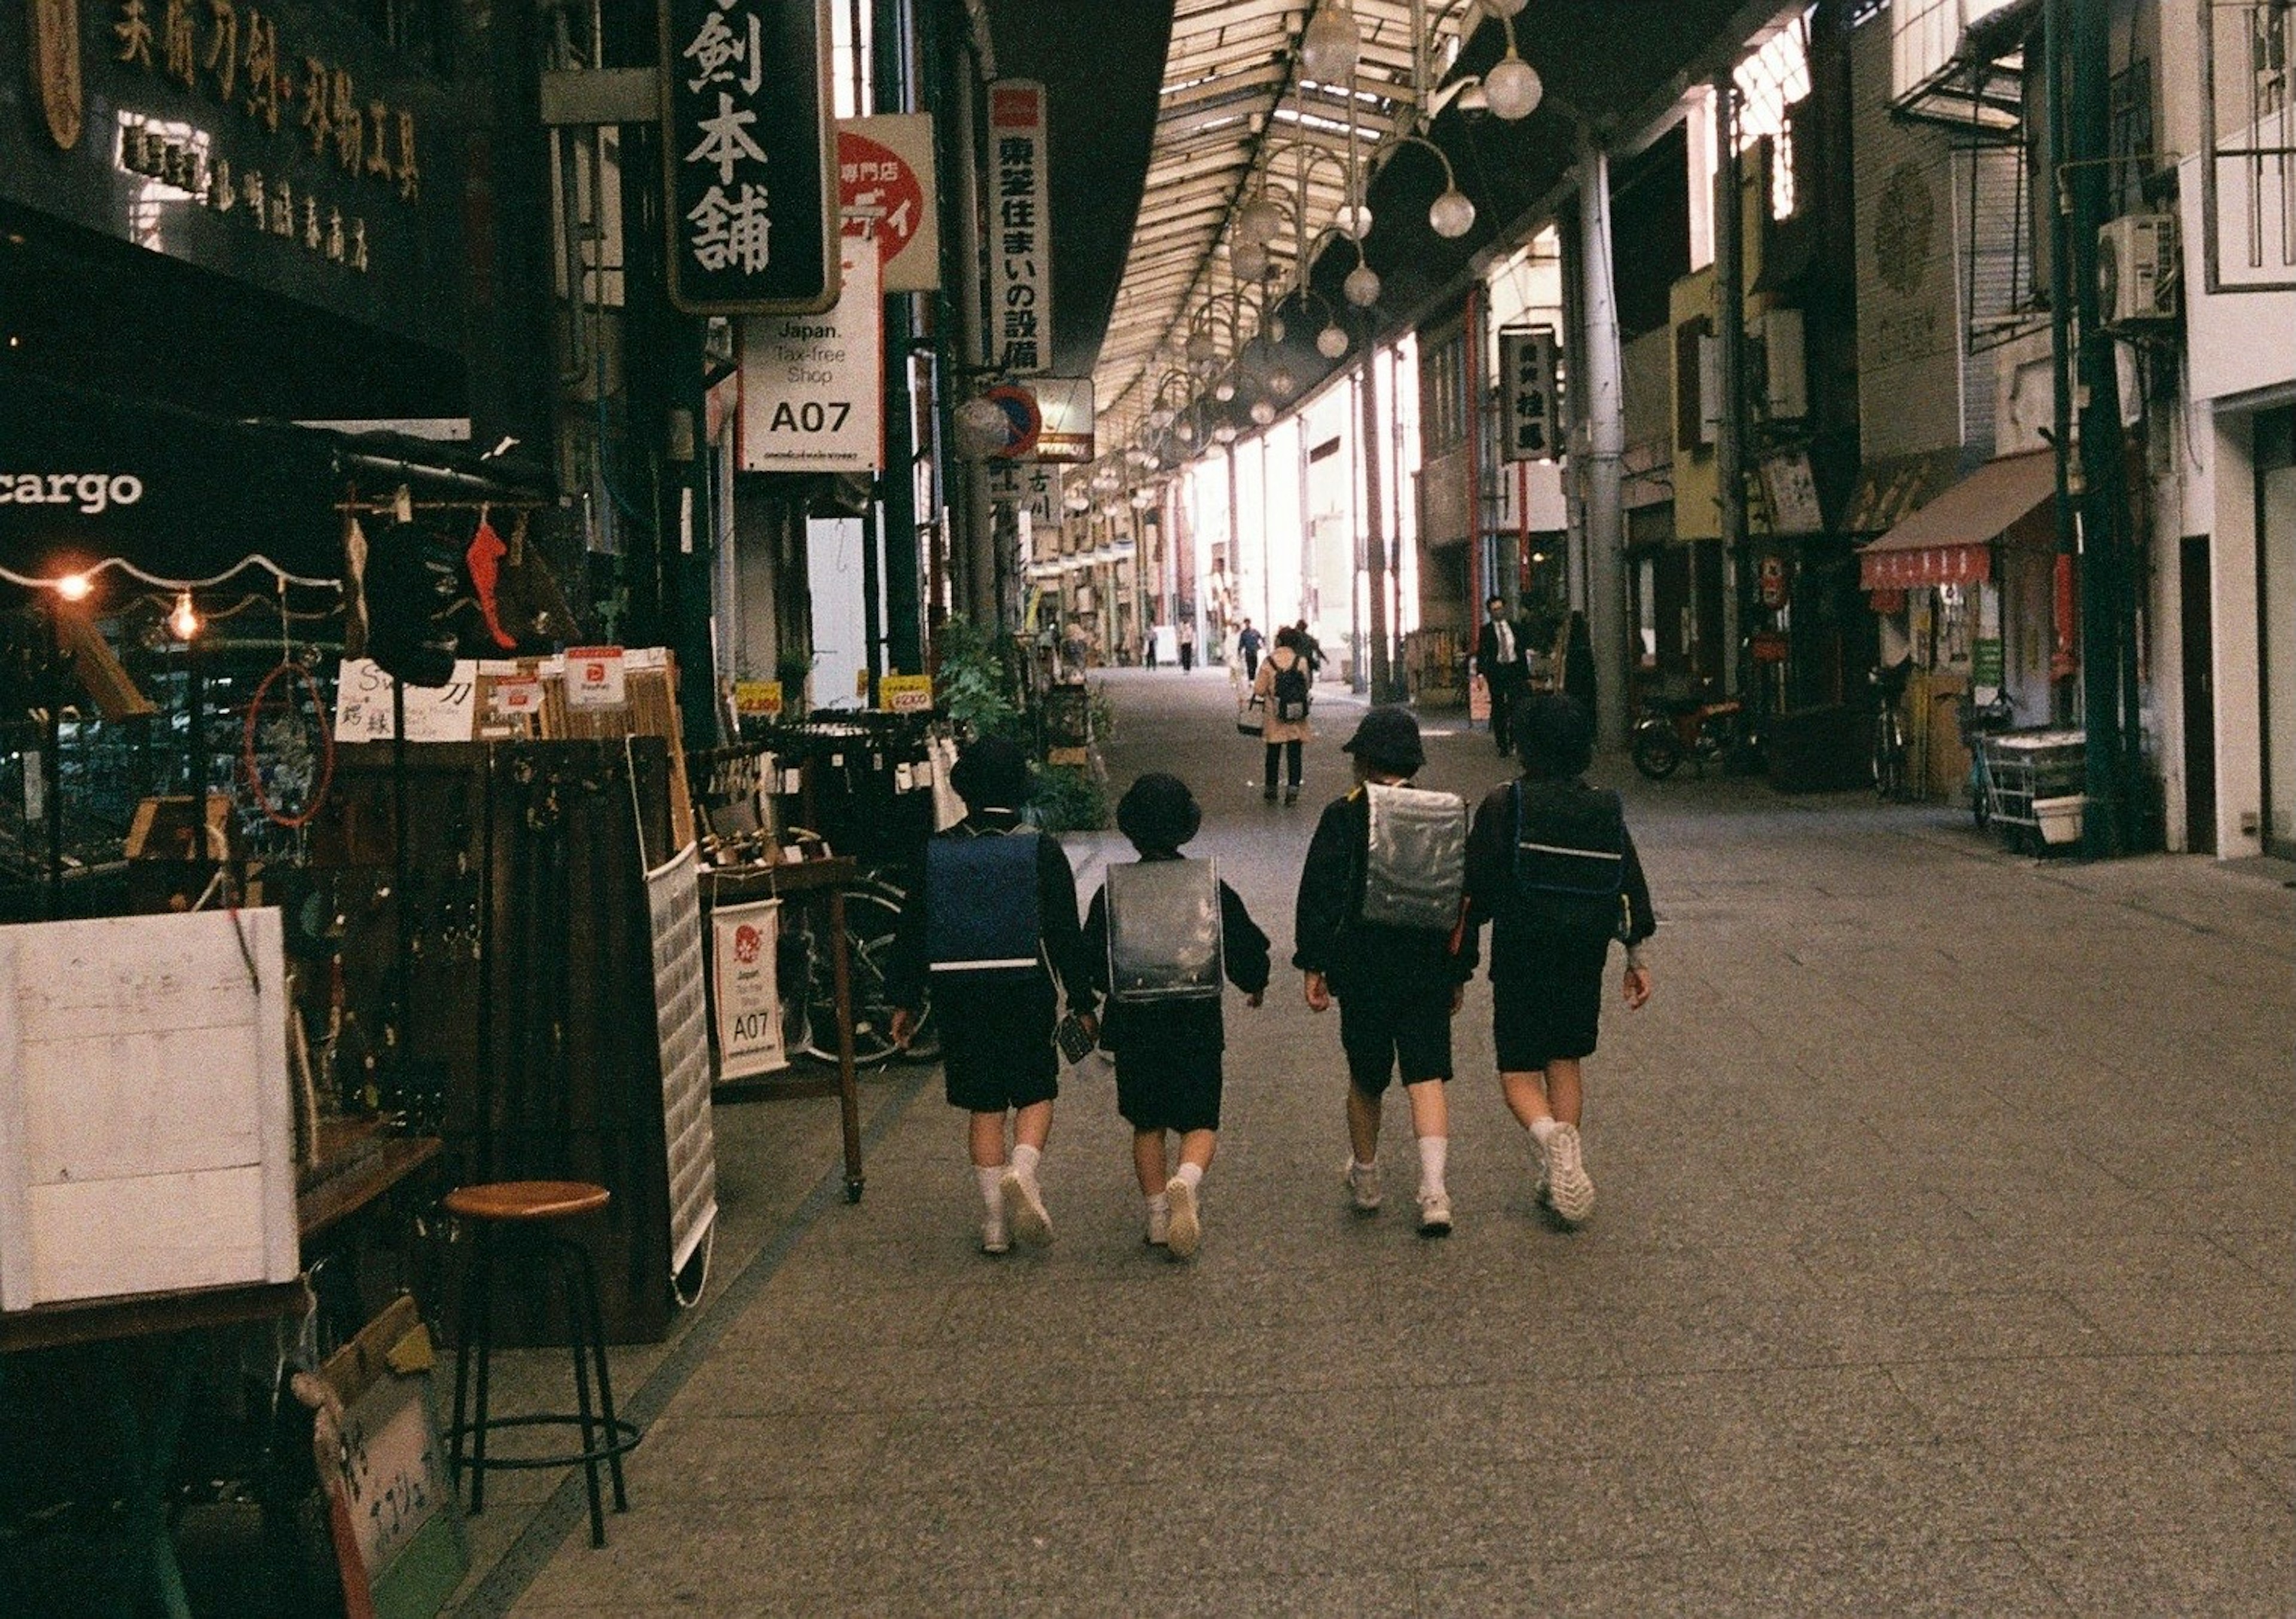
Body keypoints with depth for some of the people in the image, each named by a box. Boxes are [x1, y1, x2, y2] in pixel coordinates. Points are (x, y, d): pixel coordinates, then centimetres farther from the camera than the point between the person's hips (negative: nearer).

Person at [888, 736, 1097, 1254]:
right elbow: (1066, 933, -4)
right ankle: (1022, 1171, -17)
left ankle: (995, 1220, 9)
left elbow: (911, 930, 4)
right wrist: (1082, 1002, 3)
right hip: (1027, 992, -2)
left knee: (985, 1106, 10)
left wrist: (904, 999, 12)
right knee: (1035, 1094, 11)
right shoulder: (1041, 851, -5)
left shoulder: (935, 852, 1)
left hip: (961, 995, 2)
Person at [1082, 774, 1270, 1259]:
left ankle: (1158, 1219, 13)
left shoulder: (1114, 891, -5)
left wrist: (1093, 999, 20)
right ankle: (1186, 1182, -23)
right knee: (1200, 1122, 7)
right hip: (1197, 1024, 0)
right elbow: (1248, 947, 2)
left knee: (1147, 1125, 13)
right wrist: (1255, 984, 23)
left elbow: (1093, 962, -1)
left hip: (1134, 1024, 1)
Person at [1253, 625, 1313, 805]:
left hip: (1275, 716, 0)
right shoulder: (1301, 661, -4)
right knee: (1294, 753, 6)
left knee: (1273, 753, 11)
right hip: (1297, 715, 1)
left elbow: (1259, 690, -6)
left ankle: (1270, 790, 18)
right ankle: (1293, 790, 1)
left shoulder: (1269, 662, -7)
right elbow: (1306, 685, 2)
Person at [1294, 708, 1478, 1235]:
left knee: (1366, 1077, 15)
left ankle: (1365, 1179, 32)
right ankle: (1433, 1191, -12)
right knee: (1427, 1075, 2)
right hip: (1430, 969, 2)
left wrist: (1313, 965, -3)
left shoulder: (1344, 816, -8)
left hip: (1363, 970, -2)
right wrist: (1460, 972, 15)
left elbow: (1320, 895, -10)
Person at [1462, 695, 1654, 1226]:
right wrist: (1636, 956, 15)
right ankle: (1560, 1172, 15)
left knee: (1519, 1069, 5)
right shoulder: (1607, 810, 1)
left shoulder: (1502, 806, -11)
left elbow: (1476, 888, -10)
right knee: (1566, 1061, 18)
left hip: (1520, 954, -4)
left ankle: (1548, 1132, -25)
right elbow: (1632, 887, 5)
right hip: (1585, 957, 4)